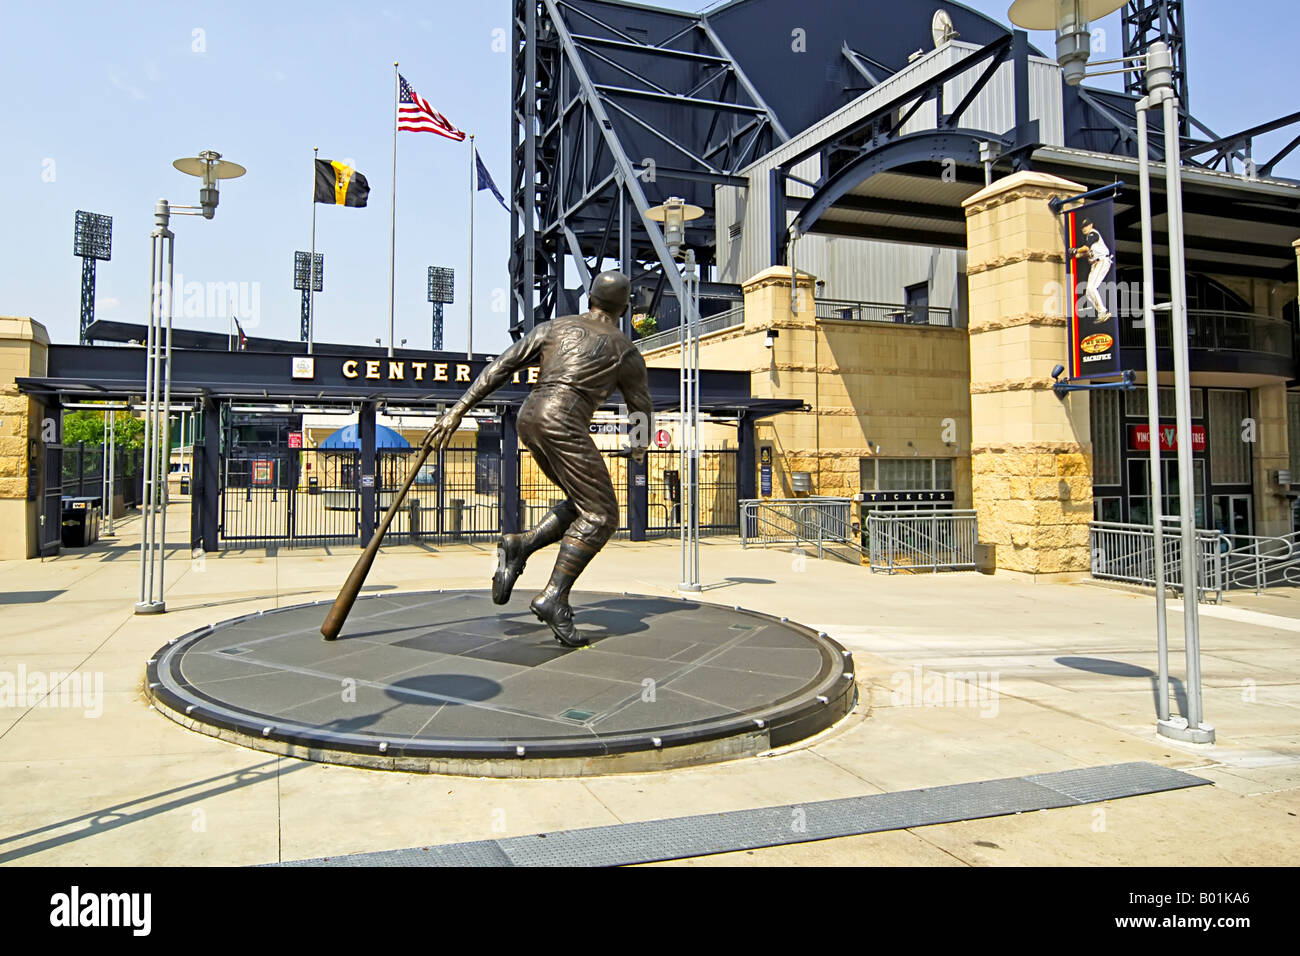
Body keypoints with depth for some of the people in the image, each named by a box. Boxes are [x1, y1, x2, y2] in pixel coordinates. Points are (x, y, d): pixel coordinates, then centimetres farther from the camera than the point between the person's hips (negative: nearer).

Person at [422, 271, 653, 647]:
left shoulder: (554, 327, 19)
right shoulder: (626, 352, 9)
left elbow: (500, 367, 11)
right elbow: (642, 414, 17)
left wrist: (457, 411, 10)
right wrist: (638, 447, 39)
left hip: (529, 418, 7)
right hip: (564, 423, -7)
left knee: (585, 504, 17)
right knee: (600, 516, -2)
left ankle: (520, 547, 1)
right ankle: (553, 598, -13)